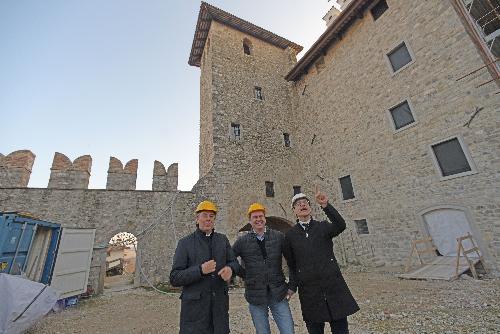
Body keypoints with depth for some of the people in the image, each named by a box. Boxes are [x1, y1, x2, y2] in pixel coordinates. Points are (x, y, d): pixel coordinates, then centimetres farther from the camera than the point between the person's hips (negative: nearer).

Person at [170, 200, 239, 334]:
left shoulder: (223, 239, 3)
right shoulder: (185, 243, -6)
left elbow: (234, 262, 8)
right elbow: (174, 278, -8)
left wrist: (230, 269, -15)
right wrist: (200, 270, -23)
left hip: (220, 305, 3)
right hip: (195, 306, -3)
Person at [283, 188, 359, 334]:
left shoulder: (323, 226, 2)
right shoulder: (290, 235, 3)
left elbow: (341, 226, -20)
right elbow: (291, 265, 8)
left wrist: (326, 205, -31)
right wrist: (292, 287, 4)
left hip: (333, 285, 0)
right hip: (309, 291, 0)